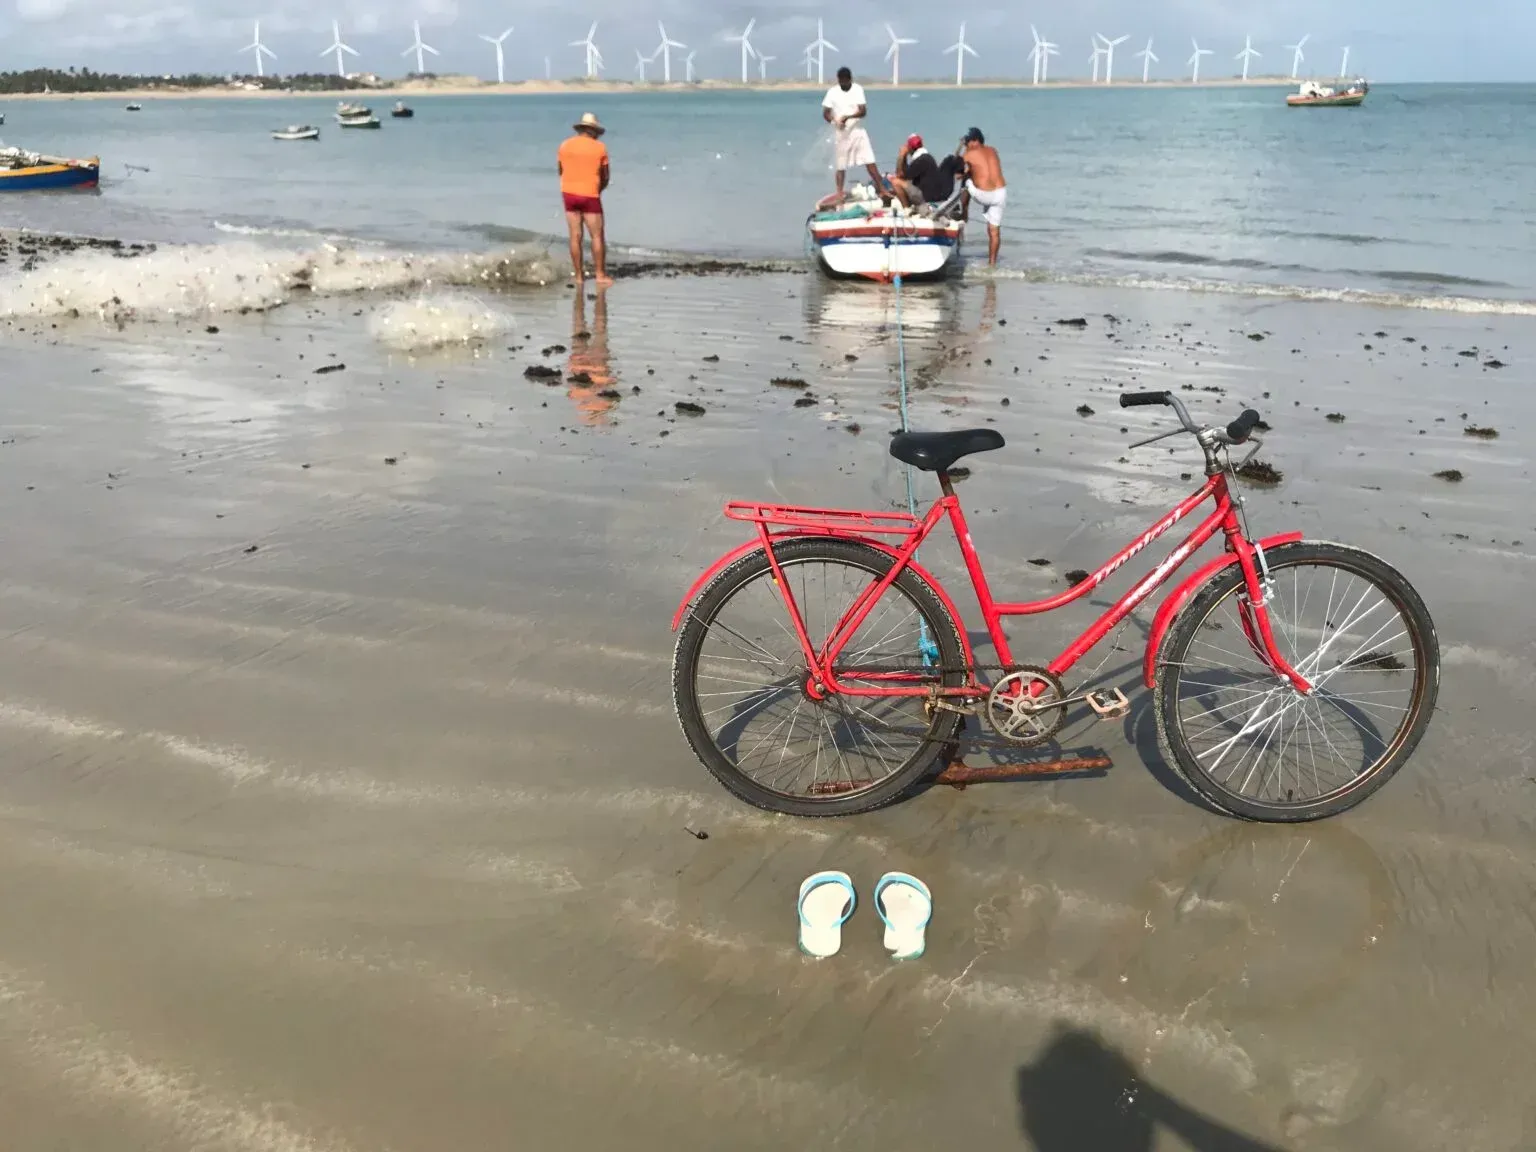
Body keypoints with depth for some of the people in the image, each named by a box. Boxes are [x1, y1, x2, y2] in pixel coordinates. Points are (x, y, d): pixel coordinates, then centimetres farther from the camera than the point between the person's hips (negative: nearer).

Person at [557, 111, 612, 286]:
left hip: (569, 193, 4)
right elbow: (605, 177, 1)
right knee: (597, 236, 3)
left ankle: (579, 275, 8)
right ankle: (600, 274, 2)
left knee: (575, 236, 7)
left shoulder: (565, 145, 3)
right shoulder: (600, 147, -5)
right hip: (590, 195, -4)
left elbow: (561, 171, 12)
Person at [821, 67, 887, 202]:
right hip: (842, 133, 0)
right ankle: (839, 194, 13)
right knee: (841, 165, 4)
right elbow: (825, 113, -2)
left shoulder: (858, 89, -3)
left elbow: (863, 111, -10)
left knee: (870, 162, -3)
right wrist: (835, 121, -23)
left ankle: (883, 190, 2)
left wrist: (848, 117, -27)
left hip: (858, 131, 0)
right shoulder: (832, 92, -3)